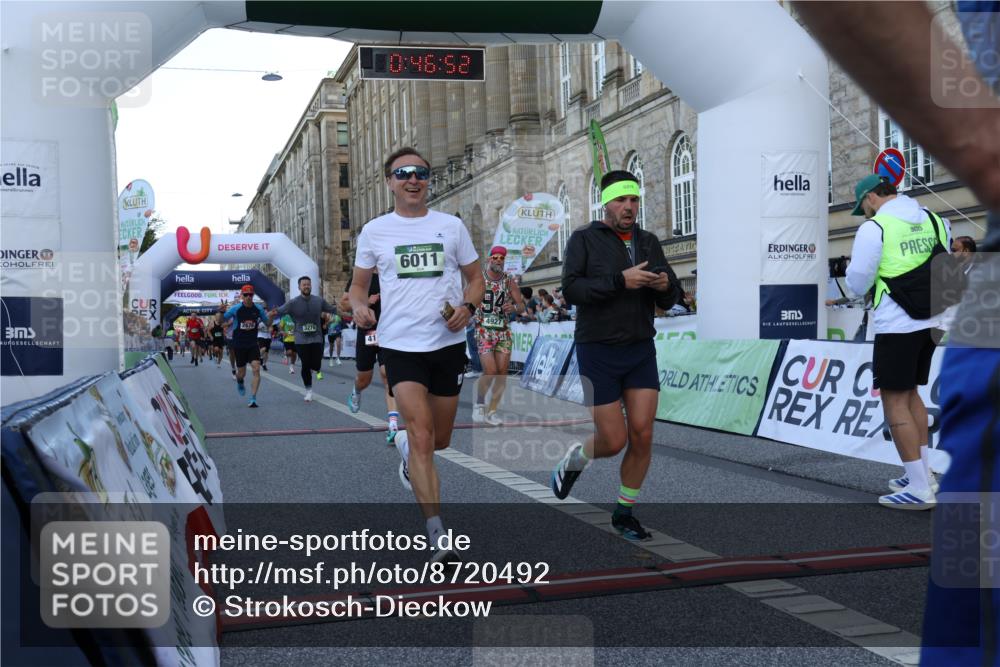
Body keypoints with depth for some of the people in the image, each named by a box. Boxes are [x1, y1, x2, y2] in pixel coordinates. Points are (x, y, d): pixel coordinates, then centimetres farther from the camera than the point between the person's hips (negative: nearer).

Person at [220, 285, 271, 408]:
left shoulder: (258, 308, -4)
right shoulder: (236, 309, -10)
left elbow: (268, 323, 7)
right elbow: (221, 321, -1)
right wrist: (221, 312, -22)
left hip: (253, 344, 1)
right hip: (239, 345, -1)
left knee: (256, 370, -16)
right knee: (241, 373, 10)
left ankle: (253, 399, -12)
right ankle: (239, 382, 49)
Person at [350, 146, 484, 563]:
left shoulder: (451, 226, 6)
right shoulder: (374, 231, 4)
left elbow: (474, 277, 12)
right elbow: (358, 284, 12)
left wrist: (468, 307, -9)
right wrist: (359, 306, -11)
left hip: (448, 343, 2)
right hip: (400, 344, -2)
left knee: (439, 439, 14)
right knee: (422, 437, -15)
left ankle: (406, 447, 51)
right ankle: (437, 535, -10)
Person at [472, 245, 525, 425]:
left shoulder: (509, 281, 7)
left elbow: (522, 305, 8)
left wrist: (514, 307, -14)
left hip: (504, 331, 4)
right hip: (484, 331, -3)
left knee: (502, 373, -1)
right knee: (490, 371, -15)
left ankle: (492, 412, 10)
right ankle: (479, 404, 9)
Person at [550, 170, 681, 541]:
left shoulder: (648, 243, 9)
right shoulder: (584, 240, -4)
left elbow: (669, 301, 9)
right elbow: (571, 289, -18)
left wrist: (665, 285, -15)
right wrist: (620, 281, -27)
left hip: (641, 351, 4)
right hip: (598, 353, -4)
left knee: (642, 436, -4)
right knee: (614, 440, -5)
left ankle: (625, 513, 14)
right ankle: (573, 461, 29)